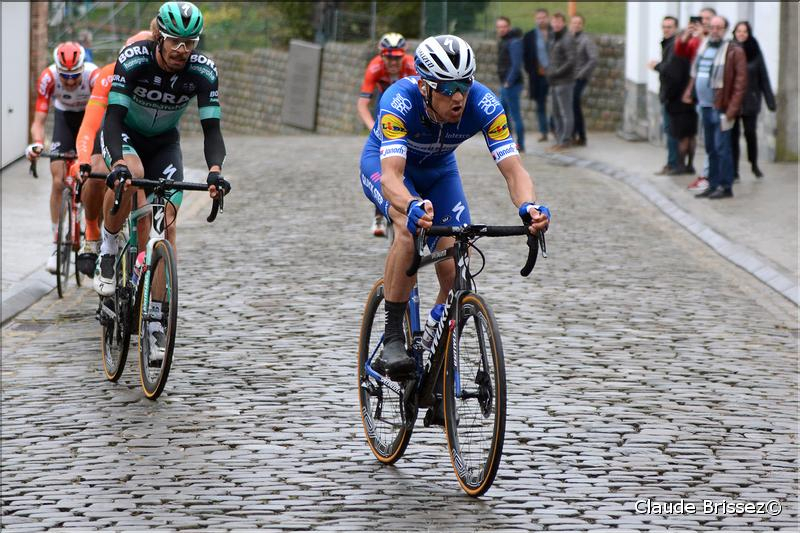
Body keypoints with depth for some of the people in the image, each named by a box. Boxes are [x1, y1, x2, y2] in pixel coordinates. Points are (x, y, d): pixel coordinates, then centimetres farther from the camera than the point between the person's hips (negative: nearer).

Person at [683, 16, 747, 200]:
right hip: (705, 106, 8)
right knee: (711, 149, 13)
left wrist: (731, 109, -19)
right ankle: (713, 185, 20)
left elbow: (740, 81, -14)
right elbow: (695, 74, 24)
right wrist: (689, 92, 7)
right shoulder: (702, 47, 13)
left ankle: (725, 186, -2)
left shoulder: (734, 51, -10)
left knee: (721, 148, -7)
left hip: (721, 108, -8)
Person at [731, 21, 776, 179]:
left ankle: (754, 165, 19)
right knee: (733, 134, 0)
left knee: (750, 133, -1)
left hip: (750, 100, 0)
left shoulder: (755, 52, 1)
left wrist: (770, 100, -3)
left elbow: (763, 77, 1)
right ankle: (734, 170, 5)